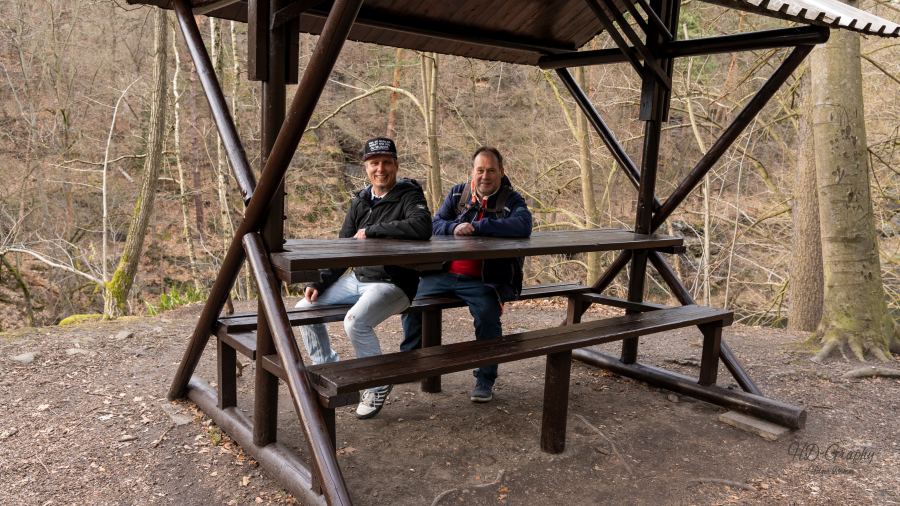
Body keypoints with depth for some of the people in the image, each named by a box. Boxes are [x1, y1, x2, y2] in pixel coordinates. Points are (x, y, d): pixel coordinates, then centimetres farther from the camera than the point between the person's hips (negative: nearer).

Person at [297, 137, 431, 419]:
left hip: (393, 284, -8)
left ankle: (378, 384, -7)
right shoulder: (360, 201, 9)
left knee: (355, 321, -32)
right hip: (357, 278, 8)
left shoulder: (409, 195, -11)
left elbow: (422, 227, -34)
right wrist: (319, 283, 1)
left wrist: (371, 230, -24)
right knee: (304, 309, 6)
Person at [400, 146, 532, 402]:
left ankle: (485, 381, -11)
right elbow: (435, 223, 2)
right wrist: (455, 227, -23)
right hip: (444, 273, 5)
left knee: (487, 313, -31)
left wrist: (475, 227, -26)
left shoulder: (511, 199, -2)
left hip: (482, 280, -5)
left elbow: (523, 225, -24)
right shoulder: (458, 193, 10)